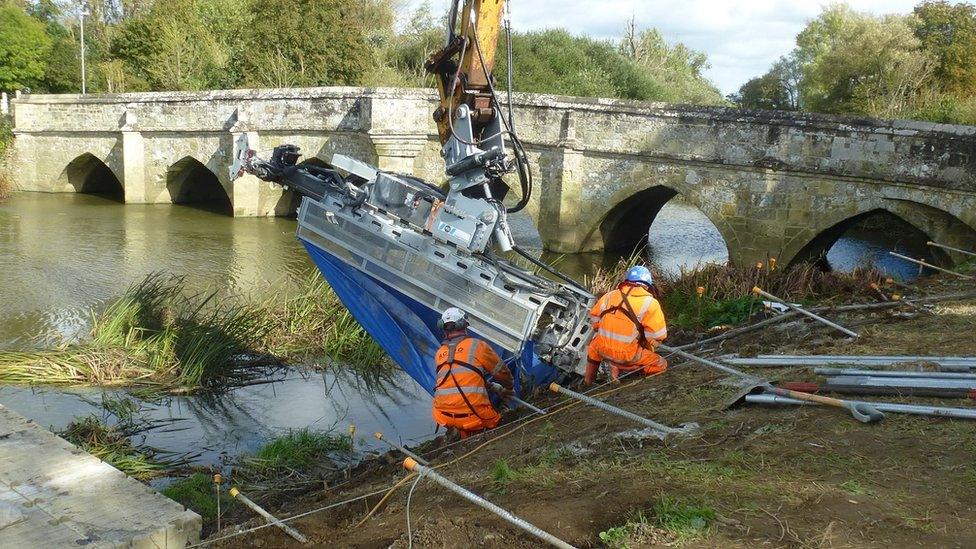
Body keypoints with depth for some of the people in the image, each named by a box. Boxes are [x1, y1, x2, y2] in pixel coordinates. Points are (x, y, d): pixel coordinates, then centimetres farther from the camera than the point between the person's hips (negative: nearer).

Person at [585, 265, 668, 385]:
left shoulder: (610, 295, 4)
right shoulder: (650, 303, -9)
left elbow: (594, 317, 16)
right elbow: (658, 335, -10)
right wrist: (647, 347, 9)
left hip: (602, 350, 5)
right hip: (627, 355, -5)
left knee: (595, 344, 39)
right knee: (661, 365, 12)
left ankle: (588, 380, 37)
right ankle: (620, 367, 0)